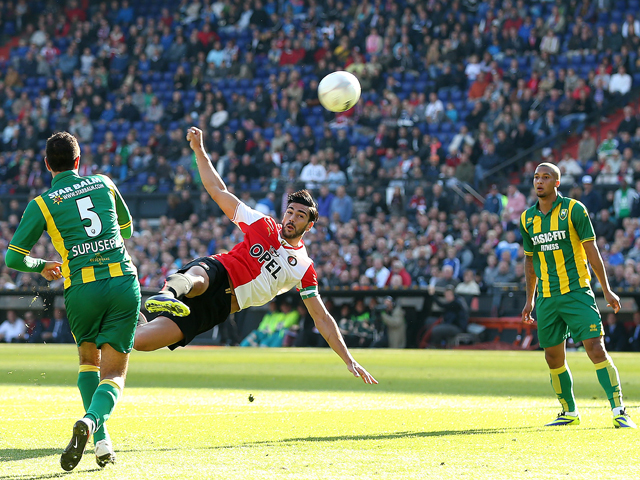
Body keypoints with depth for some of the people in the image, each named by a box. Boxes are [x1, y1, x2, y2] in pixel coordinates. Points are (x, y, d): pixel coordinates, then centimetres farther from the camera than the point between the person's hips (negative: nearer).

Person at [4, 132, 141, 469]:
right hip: (123, 282, 1)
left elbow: (13, 257, 5)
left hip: (80, 289, -1)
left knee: (88, 361, 23)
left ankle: (101, 439, 7)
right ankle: (92, 420, -29)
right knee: (114, 375, 2)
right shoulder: (104, 184, 12)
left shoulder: (40, 204, 4)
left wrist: (42, 267, 25)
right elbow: (126, 229, 28)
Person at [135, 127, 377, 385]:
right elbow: (218, 191, 14)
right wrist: (199, 149, 7)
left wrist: (349, 360, 8)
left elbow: (322, 318, 14)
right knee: (197, 281, -48)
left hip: (218, 307, 2)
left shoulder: (304, 269, 12)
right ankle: (170, 293, -76)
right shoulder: (263, 225, 11)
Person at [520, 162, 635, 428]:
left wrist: (606, 289, -3)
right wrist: (530, 299, 21)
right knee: (553, 357, 6)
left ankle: (618, 411, -14)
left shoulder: (573, 209, -3)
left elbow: (591, 249, -2)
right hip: (546, 298, 5)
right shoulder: (527, 218, 9)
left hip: (576, 292, -5)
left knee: (596, 347, -14)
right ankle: (569, 413, 22)